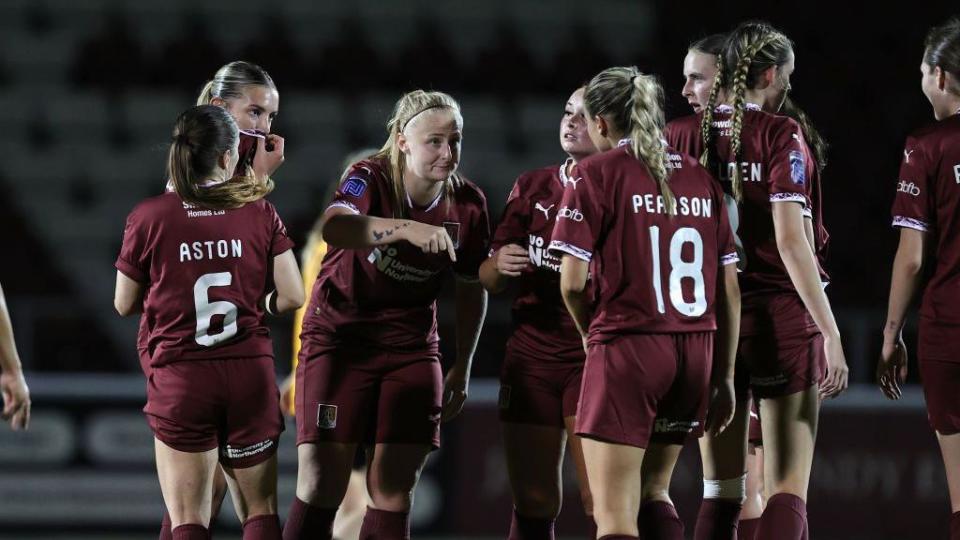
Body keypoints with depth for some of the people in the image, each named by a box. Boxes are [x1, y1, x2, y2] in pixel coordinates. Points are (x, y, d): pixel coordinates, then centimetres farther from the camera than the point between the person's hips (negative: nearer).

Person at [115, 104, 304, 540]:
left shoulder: (149, 217, -4)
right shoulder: (260, 213, -1)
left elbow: (125, 305, 4)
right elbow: (292, 296, -2)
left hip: (180, 378, -1)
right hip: (250, 373, 2)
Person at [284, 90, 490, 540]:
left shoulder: (468, 204, -3)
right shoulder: (371, 179, -17)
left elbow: (470, 289, 11)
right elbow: (333, 227, -41)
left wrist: (462, 370, 12)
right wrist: (407, 228, -55)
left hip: (411, 349, 4)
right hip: (339, 339, -4)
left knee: (394, 492, 2)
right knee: (321, 486, -9)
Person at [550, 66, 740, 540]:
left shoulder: (597, 174, -3)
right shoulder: (700, 178, 11)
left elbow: (572, 283, -8)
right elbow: (728, 289, 11)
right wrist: (724, 376, 17)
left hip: (627, 347, -6)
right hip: (695, 352, 6)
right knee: (652, 490, 22)